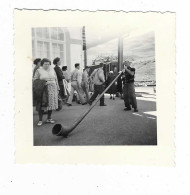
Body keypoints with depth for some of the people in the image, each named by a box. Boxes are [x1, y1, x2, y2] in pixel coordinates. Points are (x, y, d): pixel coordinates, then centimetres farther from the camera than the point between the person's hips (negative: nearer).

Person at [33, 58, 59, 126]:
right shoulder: (38, 71, 0)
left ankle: (49, 118, 19)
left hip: (52, 89, 4)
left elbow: (55, 80, 14)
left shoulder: (52, 70, 11)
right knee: (42, 105, -4)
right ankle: (40, 120, 4)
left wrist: (57, 89, 12)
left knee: (51, 104, 6)